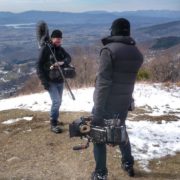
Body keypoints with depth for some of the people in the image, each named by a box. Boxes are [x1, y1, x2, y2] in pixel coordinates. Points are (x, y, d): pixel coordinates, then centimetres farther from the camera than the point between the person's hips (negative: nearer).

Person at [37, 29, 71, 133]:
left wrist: (62, 62, -26)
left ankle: (54, 119, 33)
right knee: (56, 101, -14)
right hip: (50, 81, -6)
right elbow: (39, 66, -11)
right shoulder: (46, 49, -10)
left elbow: (68, 58, -2)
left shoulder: (60, 49, 7)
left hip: (60, 80, 6)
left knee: (59, 101, 14)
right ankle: (53, 124, -1)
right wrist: (44, 81, -17)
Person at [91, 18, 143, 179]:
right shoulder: (137, 53, 3)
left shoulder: (109, 50, -16)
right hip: (124, 103, 6)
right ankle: (128, 164, 37)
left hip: (106, 104, -6)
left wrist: (98, 111, -19)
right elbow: (129, 79, 10)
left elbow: (103, 82, -20)